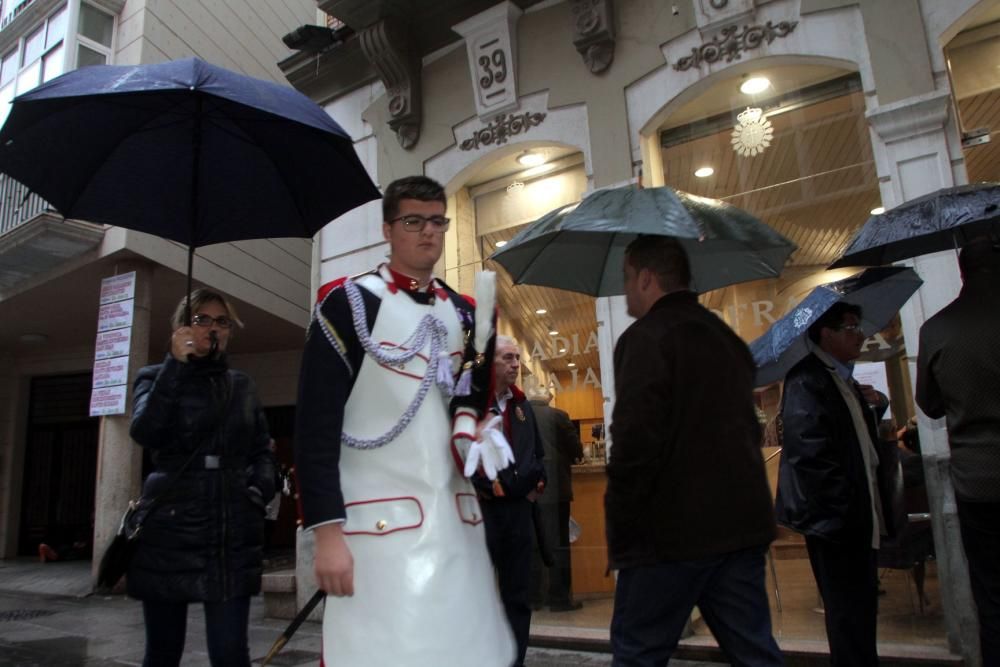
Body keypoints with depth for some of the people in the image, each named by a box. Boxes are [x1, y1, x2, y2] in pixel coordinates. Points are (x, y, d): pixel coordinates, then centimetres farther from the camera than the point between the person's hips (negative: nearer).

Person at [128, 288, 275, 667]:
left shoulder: (242, 386, 15)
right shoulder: (156, 378, 7)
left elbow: (261, 449, 20)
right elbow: (145, 433, -13)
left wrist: (262, 484, -1)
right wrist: (176, 365, -15)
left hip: (233, 532, 2)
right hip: (170, 529, -1)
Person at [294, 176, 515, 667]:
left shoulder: (464, 315, 13)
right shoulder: (348, 303, -4)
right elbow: (315, 425, -9)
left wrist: (473, 429, 1)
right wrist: (327, 531, -15)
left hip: (457, 518, 6)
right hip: (378, 523, -5)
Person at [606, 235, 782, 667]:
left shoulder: (644, 338, -11)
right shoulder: (728, 339, 16)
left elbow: (635, 445, -19)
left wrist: (619, 535, -12)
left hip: (672, 533, -8)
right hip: (743, 524, 8)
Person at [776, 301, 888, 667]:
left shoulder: (844, 380, 15)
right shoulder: (807, 380, -16)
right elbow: (810, 453, -23)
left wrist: (874, 404, 7)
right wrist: (840, 511, -23)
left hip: (859, 514, 10)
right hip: (835, 517, -10)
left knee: (861, 609, 17)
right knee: (849, 612, -1)